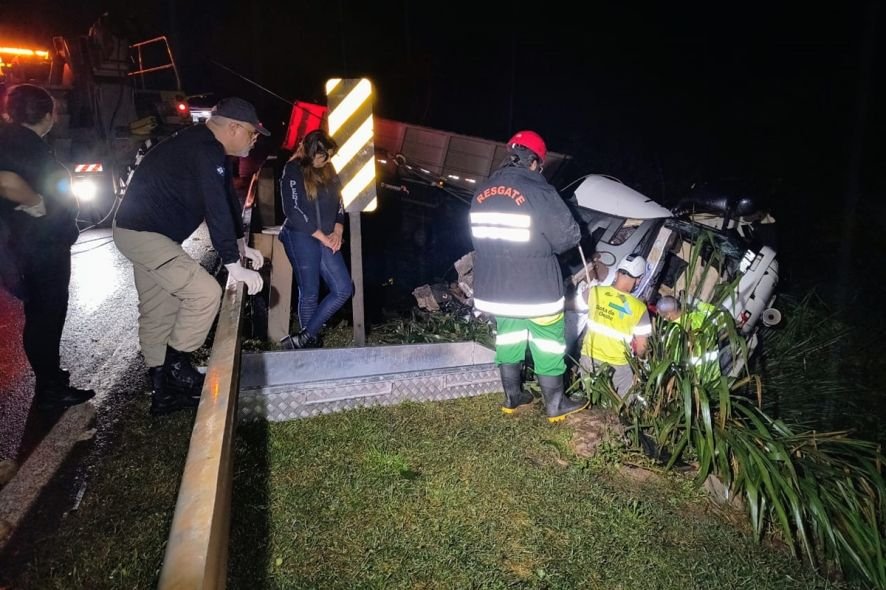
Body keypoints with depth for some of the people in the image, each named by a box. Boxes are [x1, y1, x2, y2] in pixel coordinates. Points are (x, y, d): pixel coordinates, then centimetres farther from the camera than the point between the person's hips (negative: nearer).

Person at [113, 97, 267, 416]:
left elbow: (227, 198, 17)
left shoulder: (203, 146, 12)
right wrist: (234, 264, -28)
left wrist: (241, 245, 17)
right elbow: (217, 210, -28)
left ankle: (162, 390, 22)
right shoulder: (207, 151, -21)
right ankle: (177, 366, 0)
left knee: (159, 312, 14)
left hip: (140, 230, 11)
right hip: (145, 233, -11)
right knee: (205, 292, -17)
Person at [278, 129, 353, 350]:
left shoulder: (328, 171, 13)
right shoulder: (293, 171, -7)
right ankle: (311, 341, 14)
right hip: (301, 237, -6)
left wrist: (337, 232, -1)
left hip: (327, 239, 6)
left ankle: (305, 336, 3)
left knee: (343, 289, -3)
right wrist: (322, 237, -12)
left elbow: (338, 203, 16)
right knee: (310, 294, -1)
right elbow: (293, 210, -14)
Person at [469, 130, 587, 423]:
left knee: (508, 337, 20)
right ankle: (555, 405, 21)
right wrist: (543, 244, 6)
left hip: (494, 287, 6)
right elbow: (569, 235, -13)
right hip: (535, 288, -6)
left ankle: (513, 397, 32)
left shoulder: (482, 192, 2)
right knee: (548, 343, 9)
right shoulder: (539, 192, -18)